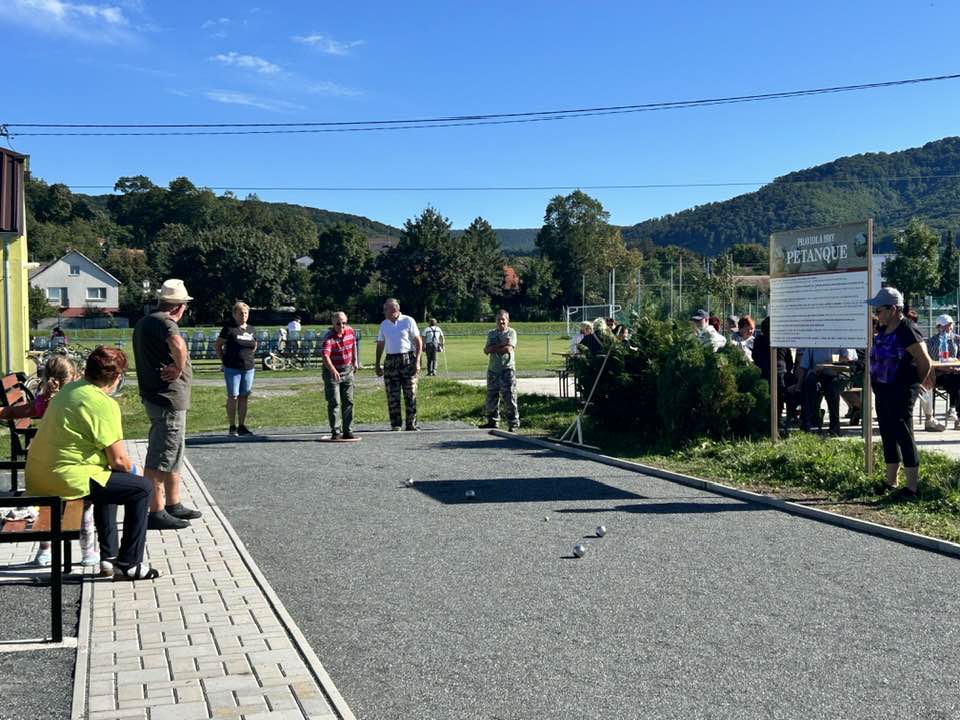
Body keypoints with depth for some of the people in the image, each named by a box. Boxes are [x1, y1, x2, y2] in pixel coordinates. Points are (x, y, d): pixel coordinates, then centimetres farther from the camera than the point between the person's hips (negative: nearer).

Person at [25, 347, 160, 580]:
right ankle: (128, 565, 4)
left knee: (108, 480, 32)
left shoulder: (69, 390, 13)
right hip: (67, 479, -10)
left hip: (36, 477, 10)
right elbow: (118, 460, -14)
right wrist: (130, 470, 8)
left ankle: (109, 556, 33)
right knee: (142, 488, -1)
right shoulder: (104, 403, -14)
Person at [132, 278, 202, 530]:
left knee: (173, 453, 19)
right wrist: (179, 369, -22)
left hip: (155, 395, 10)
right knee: (161, 458, -4)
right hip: (168, 398, -10)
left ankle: (173, 505, 29)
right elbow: (178, 345, -39)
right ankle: (156, 512, 1)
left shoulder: (143, 323, 14)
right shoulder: (165, 322, -17)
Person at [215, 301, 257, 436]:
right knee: (233, 397, -1)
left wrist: (251, 358, 13)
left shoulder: (252, 330, 10)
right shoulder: (229, 328, -4)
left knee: (244, 397, 8)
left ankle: (242, 426, 16)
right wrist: (224, 360, -3)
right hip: (232, 368, -4)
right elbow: (217, 345, 1)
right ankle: (232, 427, 5)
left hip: (249, 368, 5)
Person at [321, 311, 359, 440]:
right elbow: (325, 356, -38)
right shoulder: (329, 338, -24)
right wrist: (333, 370, -52)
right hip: (332, 371, -6)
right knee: (334, 403, -4)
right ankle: (335, 432, 2)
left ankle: (347, 431, 16)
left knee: (348, 402, 9)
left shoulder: (350, 331, -4)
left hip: (347, 370, 6)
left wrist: (354, 361, 22)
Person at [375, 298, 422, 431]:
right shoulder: (384, 325, 11)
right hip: (390, 361, 3)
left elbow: (418, 342, -2)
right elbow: (380, 345, 18)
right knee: (392, 395, 1)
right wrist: (377, 364, 13)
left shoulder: (408, 321, -2)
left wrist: (417, 361, -11)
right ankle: (395, 424, 8)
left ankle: (411, 424, 4)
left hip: (408, 360, -3)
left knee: (410, 394, -2)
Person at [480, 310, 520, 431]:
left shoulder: (511, 332, 0)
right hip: (493, 369, 5)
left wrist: (493, 348, -6)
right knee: (491, 396, 11)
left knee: (509, 397, -6)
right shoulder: (491, 333, 13)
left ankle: (513, 423, -1)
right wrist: (502, 345, -13)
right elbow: (487, 350, 2)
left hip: (507, 369, -5)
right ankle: (492, 421, 24)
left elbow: (509, 348, -14)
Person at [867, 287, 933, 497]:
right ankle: (890, 482, 25)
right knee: (888, 435, 14)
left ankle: (911, 486, 0)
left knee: (903, 436, -6)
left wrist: (917, 383, -1)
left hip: (901, 392, -9)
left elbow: (925, 362, -14)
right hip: (883, 390, 9)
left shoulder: (907, 331, -17)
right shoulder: (883, 330, 9)